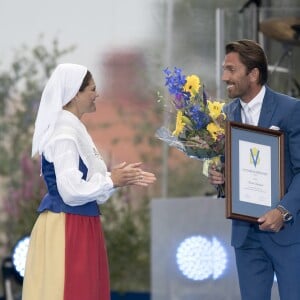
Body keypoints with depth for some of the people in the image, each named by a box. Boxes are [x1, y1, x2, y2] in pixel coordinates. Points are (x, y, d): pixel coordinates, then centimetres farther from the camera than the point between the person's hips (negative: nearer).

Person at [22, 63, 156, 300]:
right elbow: (72, 190, -24)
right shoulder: (64, 134, -17)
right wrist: (112, 181, -12)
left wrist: (121, 177, 5)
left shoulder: (74, 130, 13)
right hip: (66, 229, -10)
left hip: (80, 226, 10)